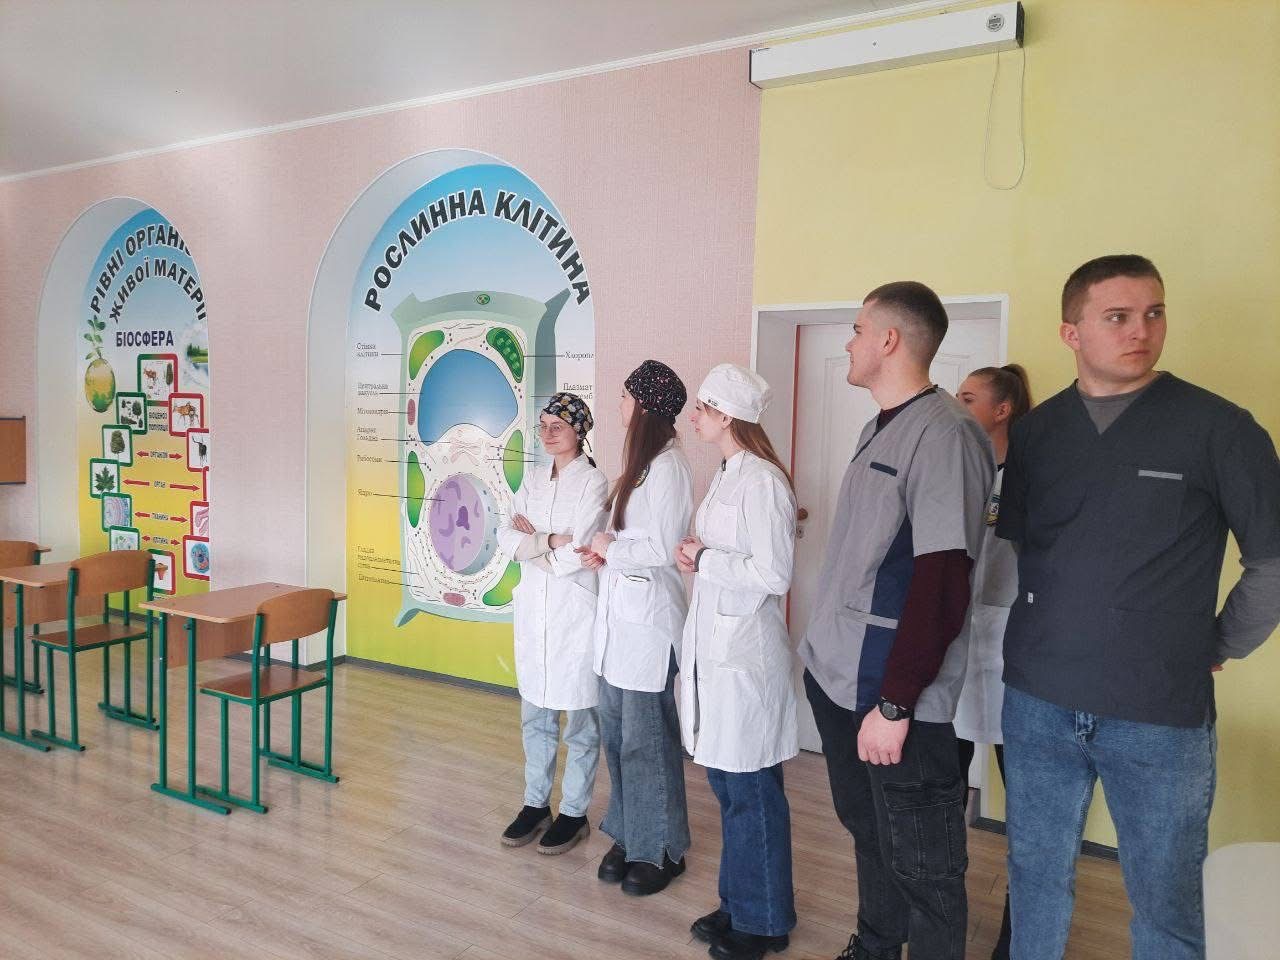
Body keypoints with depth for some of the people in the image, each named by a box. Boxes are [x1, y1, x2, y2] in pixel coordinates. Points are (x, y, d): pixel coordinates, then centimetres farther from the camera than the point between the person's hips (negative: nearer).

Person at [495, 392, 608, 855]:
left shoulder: (593, 482, -10)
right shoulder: (534, 478, 9)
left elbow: (577, 554, -19)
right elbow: (506, 537, 0)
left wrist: (530, 541, -6)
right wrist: (549, 541, -15)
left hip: (575, 609, -6)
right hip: (532, 608, 6)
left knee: (579, 718, 5)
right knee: (535, 714, 15)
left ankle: (574, 813, 20)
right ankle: (536, 803, 30)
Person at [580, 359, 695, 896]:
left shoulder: (667, 466, -15)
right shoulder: (642, 463, 14)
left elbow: (661, 549, -21)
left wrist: (610, 548, -7)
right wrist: (607, 553, 2)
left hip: (648, 619, -9)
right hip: (619, 614, 9)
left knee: (646, 739, 2)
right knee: (616, 733, 14)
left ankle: (661, 850, 19)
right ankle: (629, 837, 29)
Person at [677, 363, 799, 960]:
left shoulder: (761, 481, -18)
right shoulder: (725, 475, 12)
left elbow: (772, 575, -21)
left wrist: (704, 558, -12)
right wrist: (697, 558, 2)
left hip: (744, 653, -9)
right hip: (713, 645, 9)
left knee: (751, 793, 5)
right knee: (725, 783, 18)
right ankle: (738, 904, 35)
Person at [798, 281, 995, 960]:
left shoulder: (944, 434, -17)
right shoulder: (878, 429, 11)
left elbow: (942, 583, -22)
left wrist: (895, 703, -21)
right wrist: (826, 654, 16)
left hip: (893, 697, -9)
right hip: (837, 677, 9)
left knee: (919, 864, 7)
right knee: (867, 833, 23)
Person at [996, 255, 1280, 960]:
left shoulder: (1218, 427, -7)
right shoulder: (1033, 433, 3)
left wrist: (1219, 645, 2)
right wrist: (1052, 626, 8)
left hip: (1162, 717, -2)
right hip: (1038, 703, 3)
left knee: (1165, 903, 13)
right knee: (1035, 877, 17)